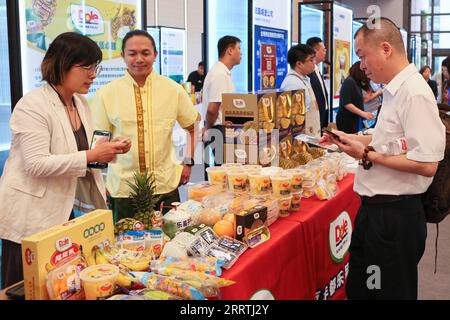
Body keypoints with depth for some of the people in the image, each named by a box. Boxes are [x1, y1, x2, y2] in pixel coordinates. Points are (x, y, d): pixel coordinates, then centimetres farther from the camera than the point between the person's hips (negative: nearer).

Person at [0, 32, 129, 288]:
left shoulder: (82, 104, 8)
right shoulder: (32, 105, -16)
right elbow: (36, 164, -25)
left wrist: (107, 151, -3)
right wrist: (91, 156, -27)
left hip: (61, 212, 7)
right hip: (29, 218, -7)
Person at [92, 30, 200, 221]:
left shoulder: (173, 90, 2)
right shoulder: (106, 94, -1)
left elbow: (193, 127, 15)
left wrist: (188, 162, 7)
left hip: (166, 186, 1)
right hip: (122, 189, -1)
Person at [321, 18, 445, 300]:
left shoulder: (415, 94, -21)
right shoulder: (395, 90, 9)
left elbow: (427, 165, -26)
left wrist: (368, 155, -20)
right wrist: (351, 139, 14)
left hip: (395, 217, -9)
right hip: (374, 209, 9)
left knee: (390, 291, 8)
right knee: (359, 290, 21)